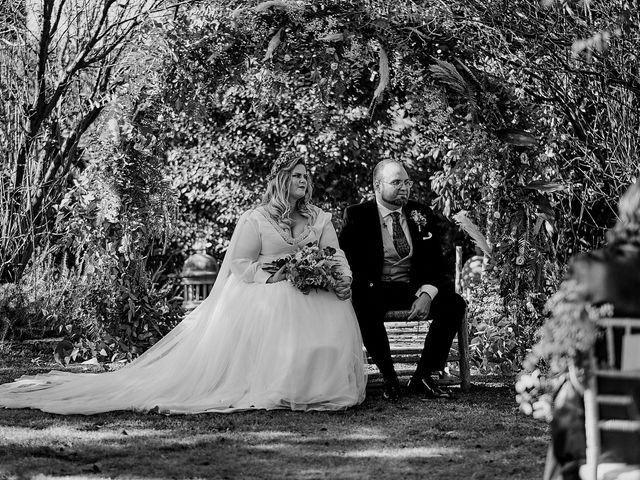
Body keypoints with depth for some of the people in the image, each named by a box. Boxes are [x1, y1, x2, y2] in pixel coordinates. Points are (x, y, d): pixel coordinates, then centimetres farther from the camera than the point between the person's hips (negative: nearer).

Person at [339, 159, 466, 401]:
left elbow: (434, 261, 4)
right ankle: (389, 378, -19)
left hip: (413, 288, 3)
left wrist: (426, 294, -16)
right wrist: (366, 291, -25)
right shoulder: (357, 215, 0)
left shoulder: (421, 214, 9)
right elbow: (347, 260, -6)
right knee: (365, 308, -37)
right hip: (375, 289, -3)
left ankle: (422, 377, -11)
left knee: (454, 304, -21)